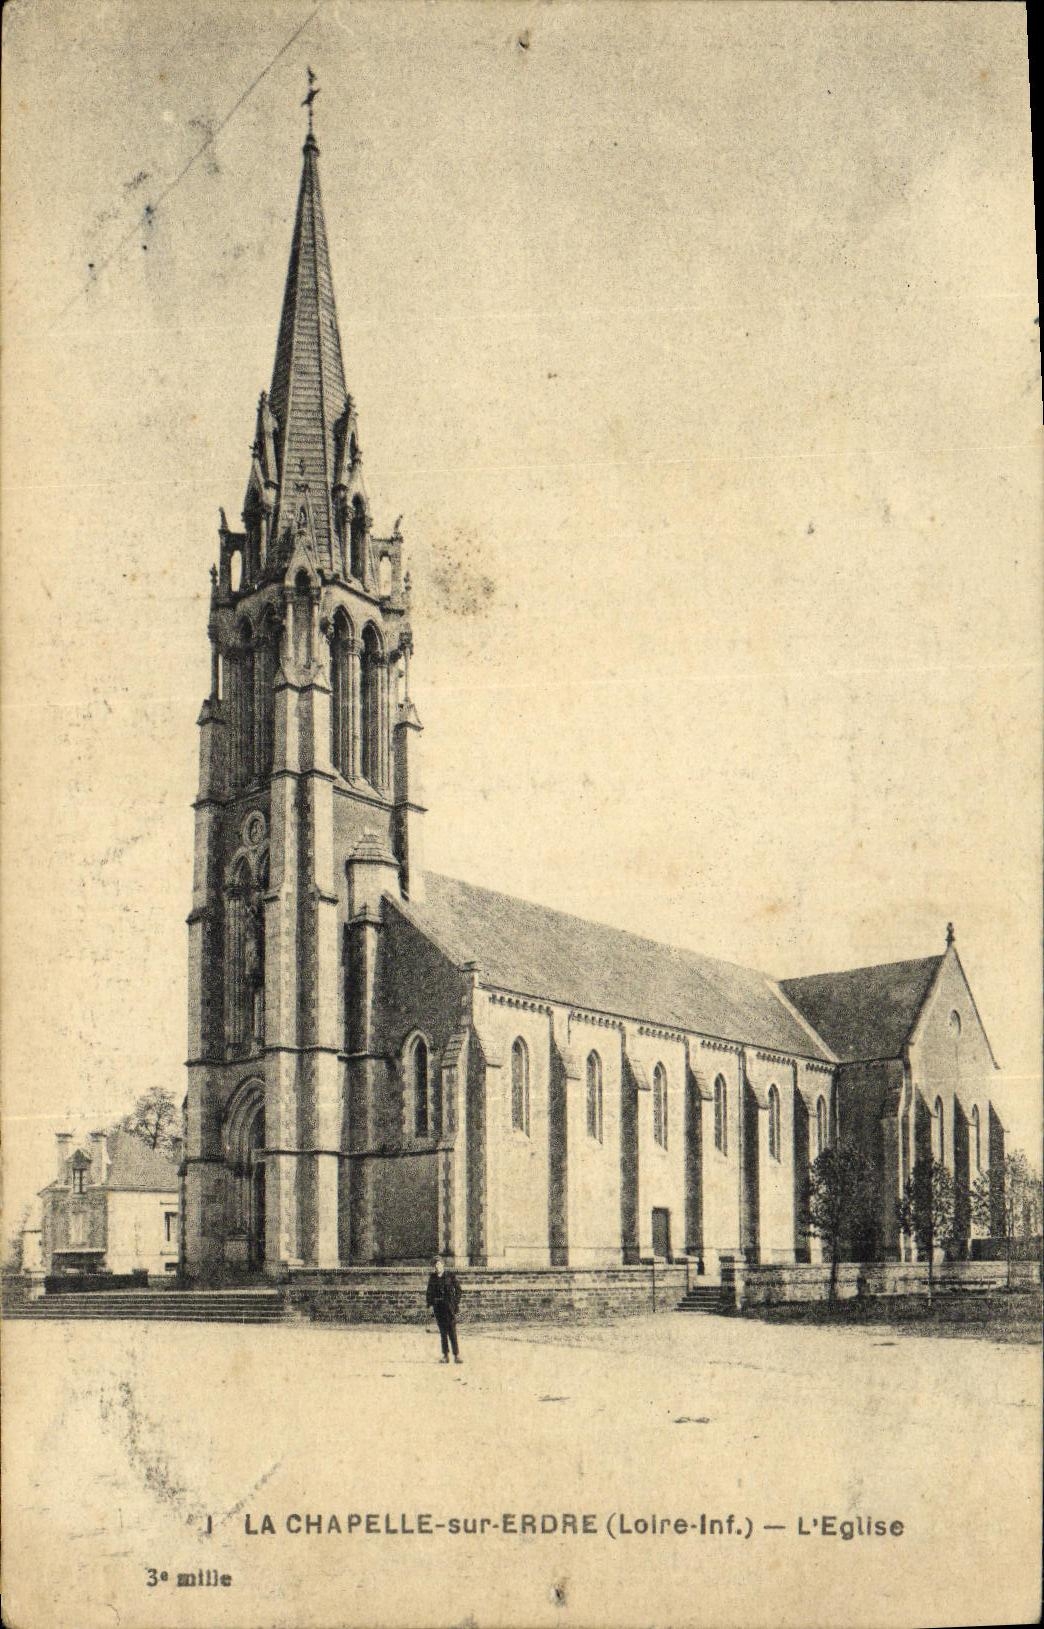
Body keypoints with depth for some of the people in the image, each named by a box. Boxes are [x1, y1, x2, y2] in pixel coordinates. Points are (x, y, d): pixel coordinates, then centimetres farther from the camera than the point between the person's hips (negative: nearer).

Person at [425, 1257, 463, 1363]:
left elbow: (458, 1290, 1)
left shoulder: (451, 1276, 1)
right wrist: (430, 1304, 5)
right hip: (438, 1306, 3)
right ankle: (445, 1355, 7)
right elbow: (429, 1292, 15)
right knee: (443, 1331, 4)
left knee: (452, 1331, -9)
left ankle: (456, 1355, -8)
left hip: (449, 1306, -3)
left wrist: (456, 1303, -7)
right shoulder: (432, 1278, 11)